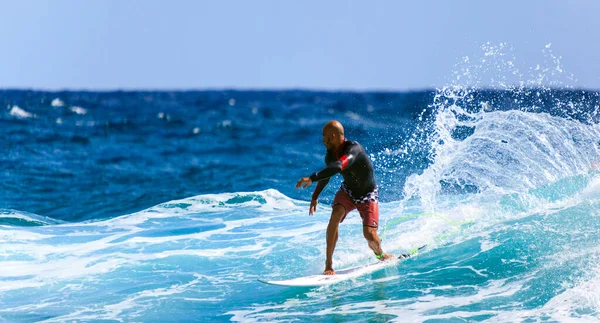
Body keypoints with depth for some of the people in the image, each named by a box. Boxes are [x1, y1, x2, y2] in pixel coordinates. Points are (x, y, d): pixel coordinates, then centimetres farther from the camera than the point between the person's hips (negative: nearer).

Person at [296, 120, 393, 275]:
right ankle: (329, 264, -19)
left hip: (368, 195, -5)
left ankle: (380, 254, 22)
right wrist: (315, 197, 8)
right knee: (335, 216, -26)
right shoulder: (330, 153, -12)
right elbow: (327, 173, 9)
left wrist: (311, 178, -55)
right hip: (348, 191, 5)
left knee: (369, 235, -16)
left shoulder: (353, 149, -34)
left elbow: (337, 167, -52)